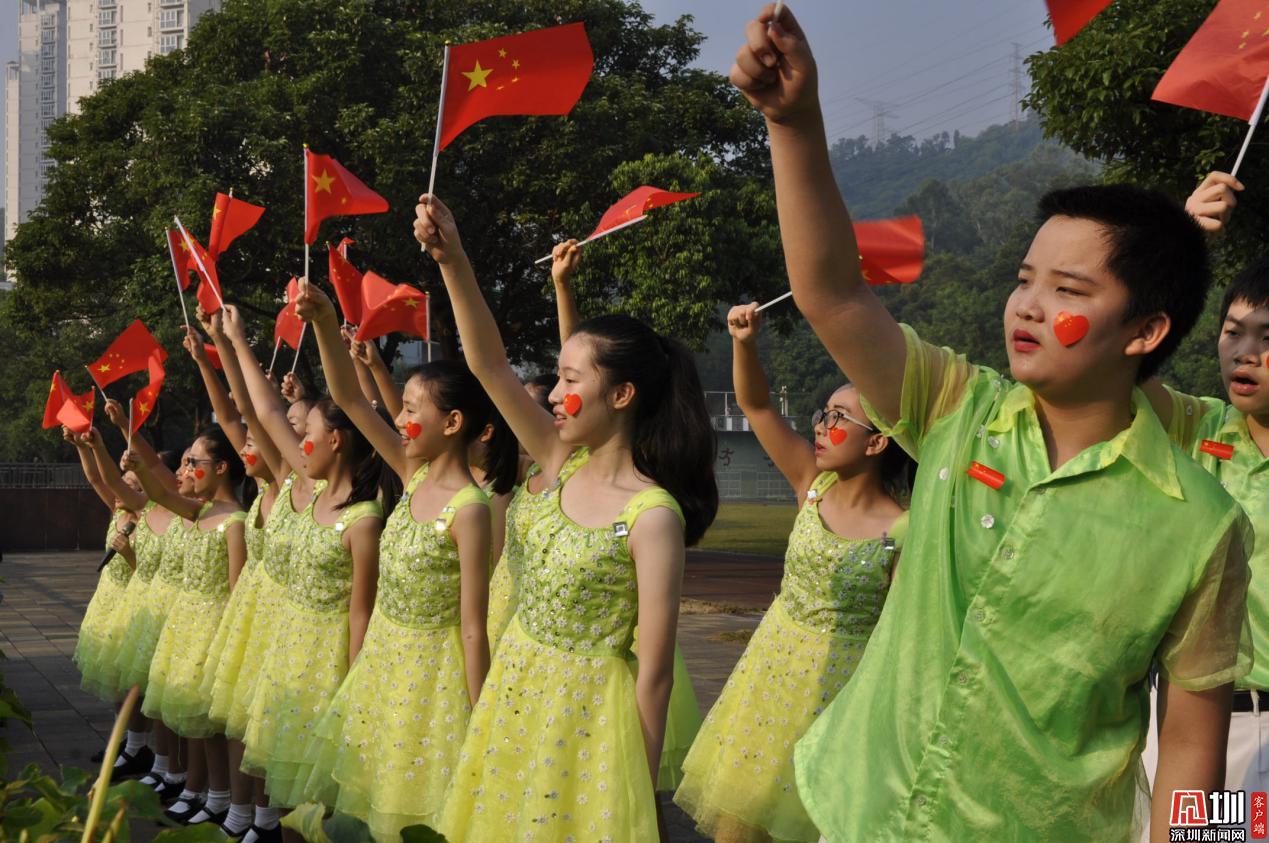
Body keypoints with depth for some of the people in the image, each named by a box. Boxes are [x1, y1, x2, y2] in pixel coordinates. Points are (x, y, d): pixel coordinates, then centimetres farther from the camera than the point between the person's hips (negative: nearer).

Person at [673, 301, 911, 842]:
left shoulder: (902, 532, -17)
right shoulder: (812, 484, -5)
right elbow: (755, 405, -8)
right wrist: (745, 343, -25)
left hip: (840, 676, -4)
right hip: (774, 657, 5)